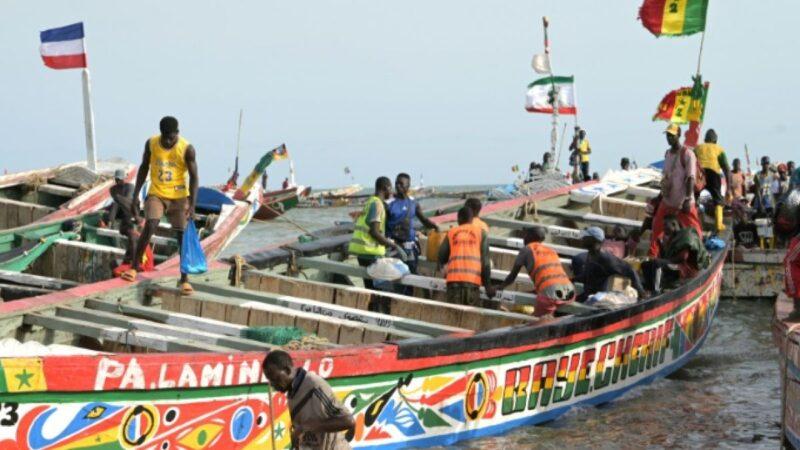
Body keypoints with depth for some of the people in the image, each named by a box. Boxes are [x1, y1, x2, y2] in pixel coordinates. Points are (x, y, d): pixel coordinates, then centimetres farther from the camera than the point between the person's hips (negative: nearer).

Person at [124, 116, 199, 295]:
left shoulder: (187, 149, -14)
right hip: (156, 194, 1)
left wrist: (192, 206, -18)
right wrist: (135, 196, 3)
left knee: (183, 235, -3)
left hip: (179, 196, -1)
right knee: (150, 226, -20)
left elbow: (194, 177, -10)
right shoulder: (151, 144, -6)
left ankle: (184, 279, 5)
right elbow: (143, 169, 6)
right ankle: (134, 267, -11)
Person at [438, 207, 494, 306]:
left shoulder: (451, 232, 16)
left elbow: (441, 257, 10)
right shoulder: (480, 232, 13)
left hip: (453, 277, 1)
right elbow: (485, 260, 5)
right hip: (473, 279, -1)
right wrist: (488, 284, 9)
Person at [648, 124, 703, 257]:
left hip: (683, 202, -7)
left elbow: (690, 178, -17)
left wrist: (687, 200, -24)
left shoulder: (687, 154, -12)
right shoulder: (667, 154, 11)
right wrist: (662, 192, 18)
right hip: (667, 201, 7)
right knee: (656, 229, 11)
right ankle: (652, 256, 21)